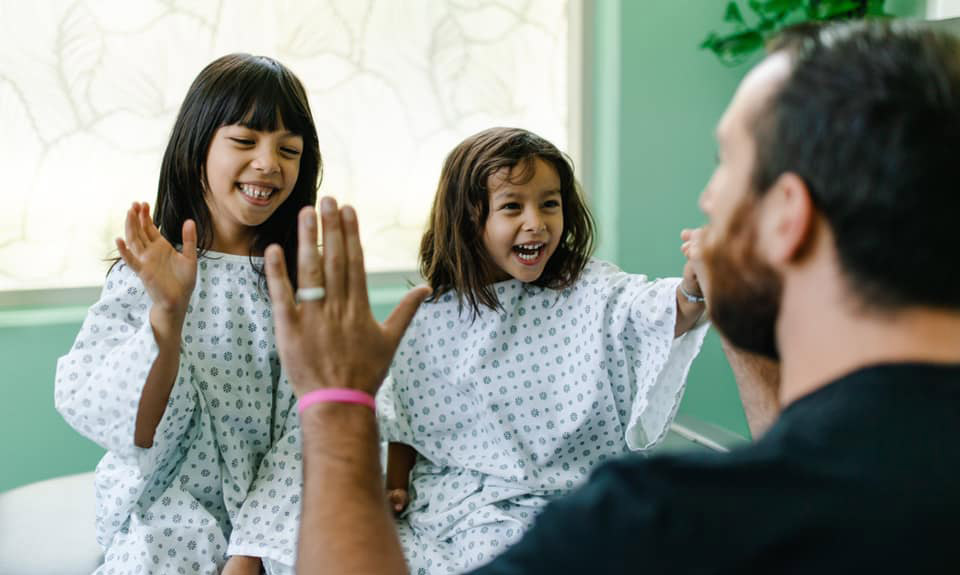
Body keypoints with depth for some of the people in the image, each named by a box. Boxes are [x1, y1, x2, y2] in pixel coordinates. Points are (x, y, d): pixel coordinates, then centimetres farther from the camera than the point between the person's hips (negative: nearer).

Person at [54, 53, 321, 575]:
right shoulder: (141, 277, -3)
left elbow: (308, 435, -7)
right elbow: (139, 434, -11)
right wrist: (168, 314, -24)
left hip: (277, 516, 1)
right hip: (168, 511, -1)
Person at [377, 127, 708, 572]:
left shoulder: (588, 292, -7)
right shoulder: (427, 315, 0)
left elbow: (654, 311, -28)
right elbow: (402, 418, 14)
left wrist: (695, 286, -49)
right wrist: (394, 487, 4)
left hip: (544, 499, -2)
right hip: (439, 497, 3)